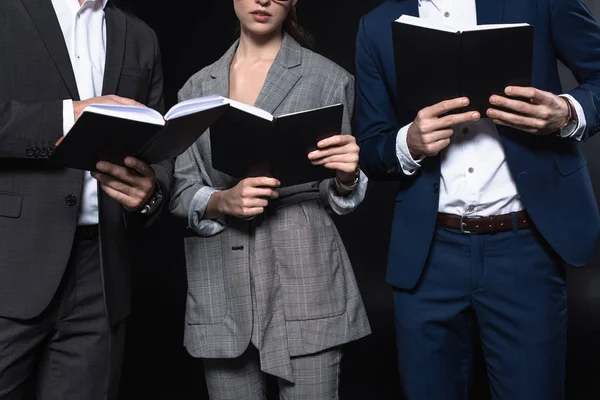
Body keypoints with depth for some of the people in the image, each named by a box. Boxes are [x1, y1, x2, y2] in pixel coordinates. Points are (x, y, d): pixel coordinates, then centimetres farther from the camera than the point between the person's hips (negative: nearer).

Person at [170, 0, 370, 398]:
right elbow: (181, 193, 7)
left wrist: (345, 177, -17)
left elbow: (337, 196, 5)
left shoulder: (328, 78, 1)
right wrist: (223, 201, -13)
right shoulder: (198, 88, 9)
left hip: (304, 279, -2)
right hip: (220, 286, 3)